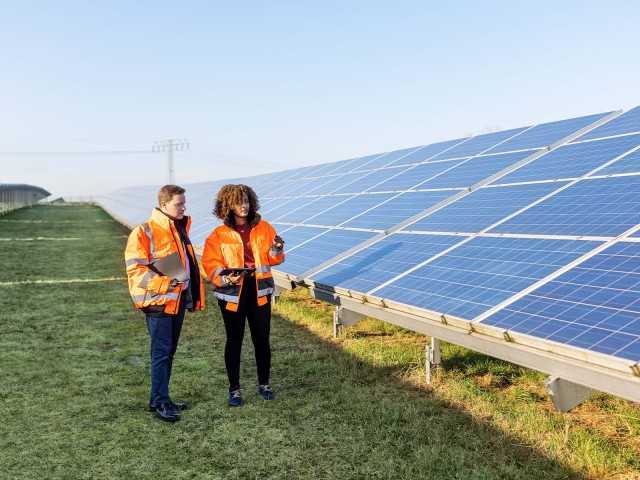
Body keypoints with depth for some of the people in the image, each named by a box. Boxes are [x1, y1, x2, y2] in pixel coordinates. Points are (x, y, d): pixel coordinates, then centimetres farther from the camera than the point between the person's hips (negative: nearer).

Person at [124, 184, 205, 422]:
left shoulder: (180, 228, 14)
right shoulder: (144, 232, -12)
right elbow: (135, 268, -15)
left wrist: (194, 295, 17)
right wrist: (163, 282, -26)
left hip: (179, 298, 8)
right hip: (158, 301, -8)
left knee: (169, 352, 13)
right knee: (161, 353, -5)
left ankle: (159, 398, 23)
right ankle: (160, 402, 3)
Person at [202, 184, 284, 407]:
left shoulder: (263, 228, 3)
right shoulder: (219, 234, -3)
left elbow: (273, 259, 7)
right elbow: (210, 263, -6)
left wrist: (276, 249, -15)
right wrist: (225, 278, -23)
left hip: (259, 290, 2)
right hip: (232, 292, -2)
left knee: (262, 339, 8)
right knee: (234, 340, 8)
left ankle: (264, 383, 28)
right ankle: (234, 388, 21)